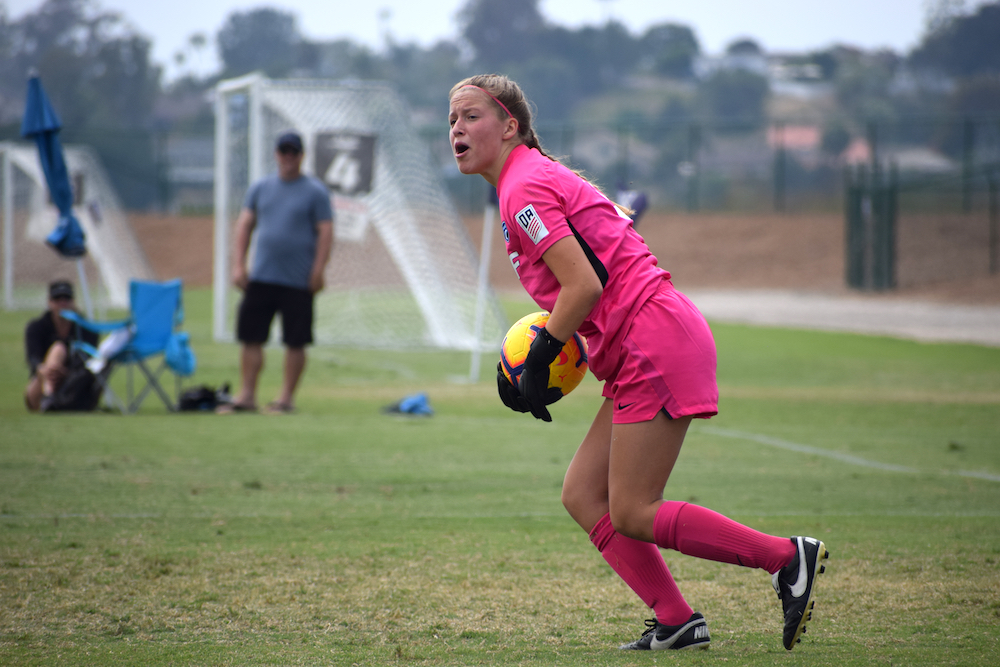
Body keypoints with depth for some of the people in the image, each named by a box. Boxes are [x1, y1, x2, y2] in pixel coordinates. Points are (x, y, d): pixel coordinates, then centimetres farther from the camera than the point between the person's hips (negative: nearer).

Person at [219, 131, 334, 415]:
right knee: (250, 337, 1)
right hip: (261, 277, 4)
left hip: (298, 282, -4)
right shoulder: (260, 188, 12)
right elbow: (245, 225, 13)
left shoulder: (315, 192, 0)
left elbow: (326, 233, -4)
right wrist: (238, 265, 3)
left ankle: (286, 397, 8)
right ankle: (246, 396, 7)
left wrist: (318, 271, -12)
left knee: (295, 342, 0)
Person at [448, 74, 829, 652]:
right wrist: (543, 347, 17)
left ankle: (790, 558, 0)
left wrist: (539, 360, -9)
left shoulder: (524, 189, -10)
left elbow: (584, 285, -19)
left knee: (632, 514, -7)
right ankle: (678, 623, 6)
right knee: (583, 496, 8)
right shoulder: (537, 178, 20)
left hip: (656, 345, -10)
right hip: (645, 352, 10)